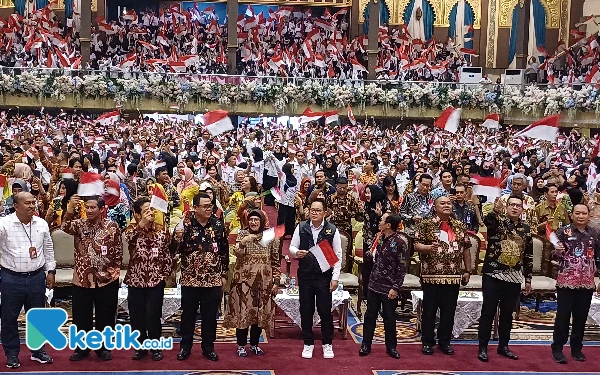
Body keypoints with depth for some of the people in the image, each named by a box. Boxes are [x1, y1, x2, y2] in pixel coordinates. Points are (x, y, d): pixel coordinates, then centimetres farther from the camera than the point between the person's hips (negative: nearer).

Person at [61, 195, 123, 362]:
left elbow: (118, 252, 2)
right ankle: (82, 347, 28)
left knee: (105, 316, 9)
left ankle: (102, 347, 25)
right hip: (82, 279, 1)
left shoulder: (112, 226, -2)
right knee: (82, 316, 11)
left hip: (107, 280, -1)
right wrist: (70, 208, -35)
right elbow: (65, 227, -22)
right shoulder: (79, 224, 1)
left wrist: (114, 271, -1)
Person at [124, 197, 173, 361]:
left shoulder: (162, 230, 2)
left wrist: (165, 275, 1)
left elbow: (167, 255, 6)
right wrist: (142, 223, -35)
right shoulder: (132, 229, 0)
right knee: (136, 316, 8)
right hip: (135, 280, 1)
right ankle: (141, 347, 25)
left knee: (153, 316, 4)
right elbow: (127, 238, -25)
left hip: (156, 281, -1)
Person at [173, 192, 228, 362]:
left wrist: (224, 275, 7)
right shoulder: (185, 224, -6)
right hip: (190, 279, -1)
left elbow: (224, 251, 7)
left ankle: (208, 347, 25)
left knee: (210, 316, 10)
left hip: (213, 279, 1)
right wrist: (178, 236, -29)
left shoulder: (218, 225, 0)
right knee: (188, 314, 12)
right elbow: (175, 249, -8)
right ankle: (185, 346, 27)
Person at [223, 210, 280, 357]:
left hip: (263, 282, 2)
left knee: (260, 313, 9)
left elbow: (276, 261, 7)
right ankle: (241, 345, 15)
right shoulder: (243, 234, 0)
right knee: (242, 312, 2)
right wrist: (243, 242, -35)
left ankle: (254, 344, 24)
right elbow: (237, 252, -16)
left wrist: (276, 281, 3)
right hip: (244, 280, -2)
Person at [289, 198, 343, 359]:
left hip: (324, 276, -1)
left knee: (325, 311, 5)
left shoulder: (332, 230, -4)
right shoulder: (301, 227, 0)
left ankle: (327, 344, 22)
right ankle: (308, 343, 24)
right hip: (305, 276, 2)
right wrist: (296, 252, -16)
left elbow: (338, 255, -2)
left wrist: (335, 278, -6)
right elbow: (292, 247, 8)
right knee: (306, 310, 9)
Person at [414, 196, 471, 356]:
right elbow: (416, 245, -6)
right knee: (429, 310, 5)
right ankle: (427, 342, 16)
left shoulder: (460, 226, 10)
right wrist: (428, 247, -25)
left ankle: (444, 342, 22)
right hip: (431, 275, -3)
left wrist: (467, 270, 10)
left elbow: (466, 249, 14)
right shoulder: (425, 224, -1)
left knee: (449, 311, 9)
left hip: (453, 276, 3)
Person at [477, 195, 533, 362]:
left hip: (514, 278, 4)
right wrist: (495, 210, -53)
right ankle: (483, 347, 11)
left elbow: (528, 256, 15)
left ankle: (503, 346, 27)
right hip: (493, 275, -4)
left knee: (507, 313, 14)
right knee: (488, 312, 1)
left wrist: (528, 279, 15)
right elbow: (487, 220, -32)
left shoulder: (526, 229, 9)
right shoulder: (497, 221, -5)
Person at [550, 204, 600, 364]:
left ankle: (576, 348, 25)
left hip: (587, 284, 3)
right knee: (563, 316, 2)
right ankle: (557, 348, 11)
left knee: (581, 317, 12)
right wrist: (557, 252, -26)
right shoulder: (563, 231, -4)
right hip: (566, 283, -3)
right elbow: (554, 256, -4)